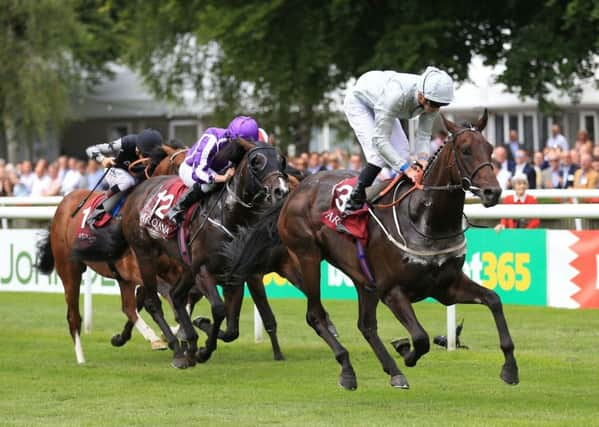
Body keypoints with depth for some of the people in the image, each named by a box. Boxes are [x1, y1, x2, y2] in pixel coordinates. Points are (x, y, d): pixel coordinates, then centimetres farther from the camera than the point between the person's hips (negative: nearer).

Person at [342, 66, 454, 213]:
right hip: (358, 102, -7)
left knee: (403, 153, -4)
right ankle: (354, 203, -15)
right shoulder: (396, 94, -46)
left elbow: (423, 136, -16)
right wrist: (407, 169, -47)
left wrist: (423, 161, -36)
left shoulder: (431, 99, -26)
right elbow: (380, 139, -42)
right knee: (379, 155, -22)